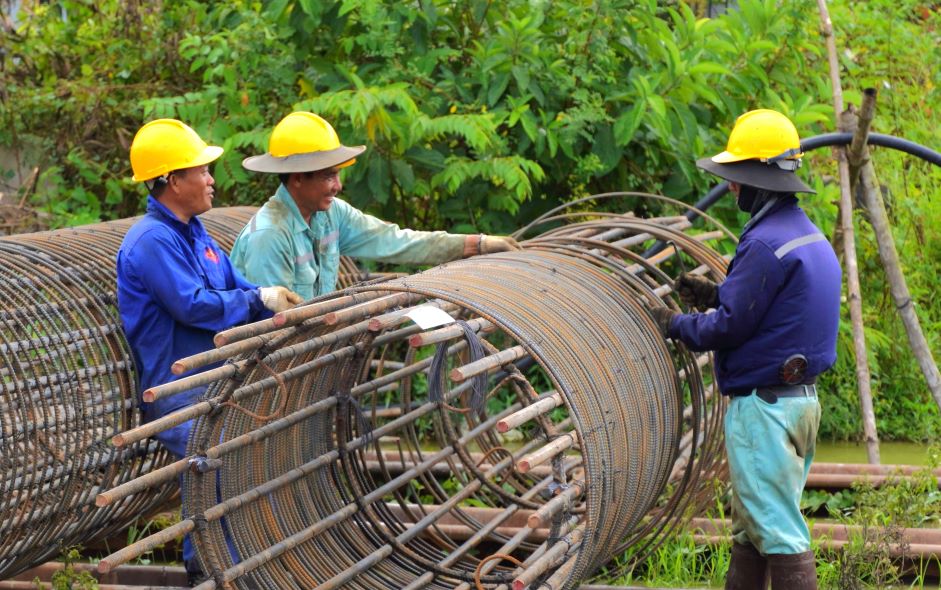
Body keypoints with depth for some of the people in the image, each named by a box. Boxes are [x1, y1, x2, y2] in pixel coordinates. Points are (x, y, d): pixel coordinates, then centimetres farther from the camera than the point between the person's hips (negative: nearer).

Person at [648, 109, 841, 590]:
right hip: (801, 400, 10)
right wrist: (714, 293, 19)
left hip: (764, 406, -10)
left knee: (778, 533, -7)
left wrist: (675, 324, 1)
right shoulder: (811, 236, 12)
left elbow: (729, 326, -16)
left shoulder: (766, 243, -19)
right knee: (749, 530, 17)